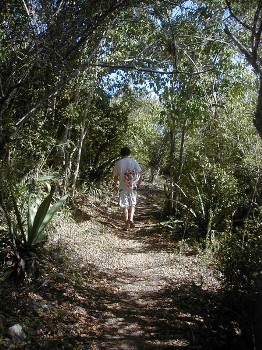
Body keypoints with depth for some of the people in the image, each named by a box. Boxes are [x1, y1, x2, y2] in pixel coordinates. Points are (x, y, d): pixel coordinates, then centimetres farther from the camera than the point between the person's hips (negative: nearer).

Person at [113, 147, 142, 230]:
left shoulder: (118, 163, 0)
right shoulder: (134, 161, 0)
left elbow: (116, 176, 4)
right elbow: (139, 174, -4)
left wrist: (115, 186, 18)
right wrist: (138, 184, 7)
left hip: (123, 187, 0)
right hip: (133, 186, 0)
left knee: (124, 206, 8)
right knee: (132, 204, 15)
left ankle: (127, 223, 9)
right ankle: (131, 219, -4)